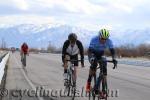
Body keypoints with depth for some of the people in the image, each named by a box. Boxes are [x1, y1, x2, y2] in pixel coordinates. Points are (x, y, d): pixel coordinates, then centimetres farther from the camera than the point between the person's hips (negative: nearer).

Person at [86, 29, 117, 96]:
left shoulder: (109, 41, -23)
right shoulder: (94, 40, -31)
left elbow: (112, 51, -22)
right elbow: (89, 51, -35)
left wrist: (114, 59, -40)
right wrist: (91, 58, -53)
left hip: (101, 55, 3)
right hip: (93, 54, -3)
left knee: (104, 69, -14)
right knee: (94, 64, -32)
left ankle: (103, 89, -10)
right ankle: (88, 82, -18)